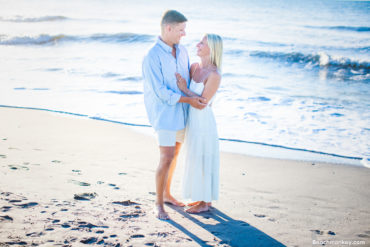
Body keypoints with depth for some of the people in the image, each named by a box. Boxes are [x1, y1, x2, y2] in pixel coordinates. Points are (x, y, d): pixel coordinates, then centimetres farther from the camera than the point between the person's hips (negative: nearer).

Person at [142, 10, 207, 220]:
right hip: (165, 114, -8)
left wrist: (202, 97, 2)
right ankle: (159, 204, 6)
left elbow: (190, 77, 18)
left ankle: (167, 193, 33)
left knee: (174, 154, 17)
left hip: (181, 114, 8)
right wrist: (189, 100, -21)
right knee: (166, 159, -8)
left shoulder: (182, 51, 5)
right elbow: (160, 92, -20)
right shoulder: (152, 57, -18)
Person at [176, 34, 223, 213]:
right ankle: (202, 198, 32)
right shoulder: (195, 67, 2)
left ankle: (205, 202, 18)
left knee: (202, 160, 3)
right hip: (193, 119, 8)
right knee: (196, 159, 17)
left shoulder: (214, 75, -21)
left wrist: (184, 89, -16)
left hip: (203, 121, -8)